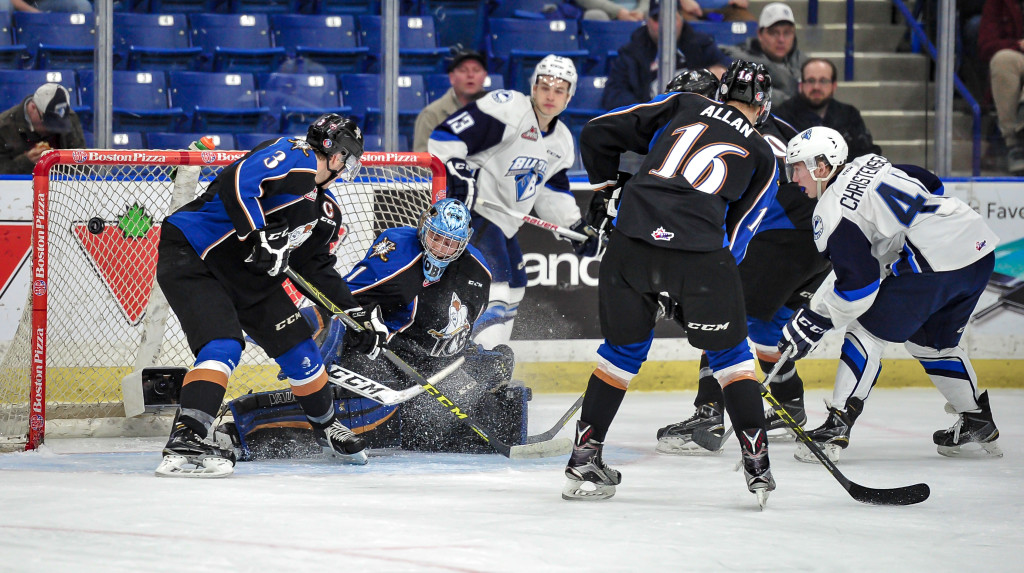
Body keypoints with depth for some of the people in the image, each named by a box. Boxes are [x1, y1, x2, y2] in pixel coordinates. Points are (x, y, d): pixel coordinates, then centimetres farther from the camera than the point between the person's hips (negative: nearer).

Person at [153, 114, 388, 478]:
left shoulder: (326, 208, 13)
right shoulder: (293, 158, -16)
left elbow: (318, 268, 20)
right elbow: (235, 181, -31)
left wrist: (356, 315, 15)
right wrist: (261, 236, -35)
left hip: (246, 276, 10)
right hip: (190, 257, -10)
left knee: (297, 346, 11)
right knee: (223, 346, -27)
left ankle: (327, 428, 35)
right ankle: (184, 444, -34)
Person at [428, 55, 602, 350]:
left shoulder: (561, 142, 13)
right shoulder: (509, 109, -15)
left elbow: (552, 191, 25)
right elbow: (445, 137, -19)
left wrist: (577, 226, 17)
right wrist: (456, 171, -32)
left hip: (503, 221, 10)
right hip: (470, 211, -10)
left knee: (514, 288, 19)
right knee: (495, 286, -21)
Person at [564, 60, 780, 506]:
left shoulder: (682, 106, 21)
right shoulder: (762, 157, 19)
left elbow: (597, 134, 18)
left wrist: (608, 190, 32)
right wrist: (688, 295, 22)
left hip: (632, 239, 2)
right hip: (699, 250, -2)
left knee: (624, 348, 20)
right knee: (728, 350, 15)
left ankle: (584, 458, 20)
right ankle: (757, 460, 8)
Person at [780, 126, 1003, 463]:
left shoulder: (833, 212, -7)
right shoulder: (869, 164, 17)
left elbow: (858, 285, -12)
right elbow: (931, 187, 27)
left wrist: (811, 324, -4)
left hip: (934, 266, -9)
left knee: (868, 331, 2)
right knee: (931, 342, 25)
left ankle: (836, 427, -3)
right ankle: (977, 426, 28)